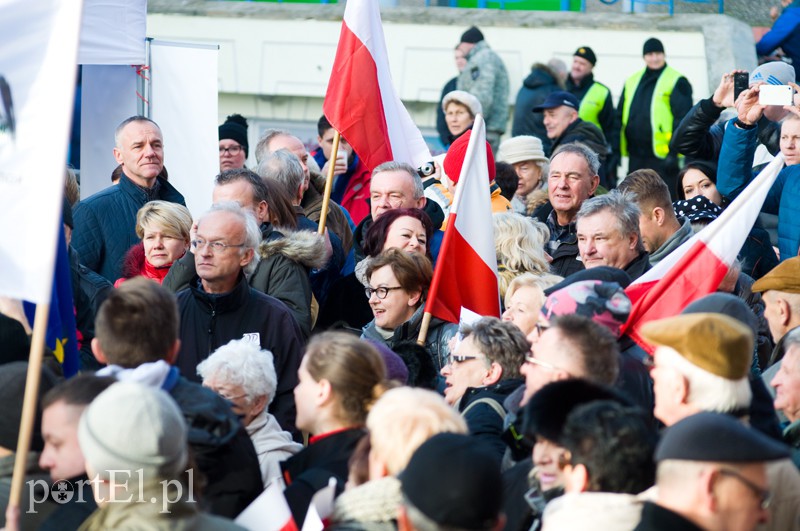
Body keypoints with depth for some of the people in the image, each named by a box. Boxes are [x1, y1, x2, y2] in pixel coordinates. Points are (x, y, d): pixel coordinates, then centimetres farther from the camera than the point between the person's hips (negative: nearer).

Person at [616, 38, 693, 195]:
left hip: (662, 156, -6)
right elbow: (620, 116, 20)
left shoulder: (676, 82, -3)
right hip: (636, 157, 6)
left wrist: (673, 152, -16)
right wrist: (616, 149, 12)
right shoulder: (632, 82, 15)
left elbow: (683, 119, -9)